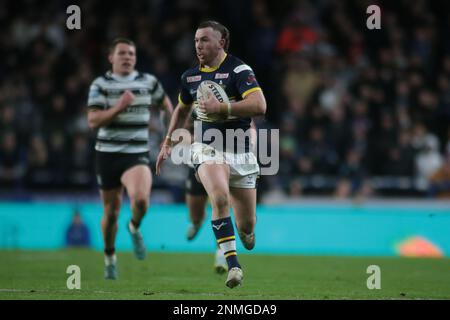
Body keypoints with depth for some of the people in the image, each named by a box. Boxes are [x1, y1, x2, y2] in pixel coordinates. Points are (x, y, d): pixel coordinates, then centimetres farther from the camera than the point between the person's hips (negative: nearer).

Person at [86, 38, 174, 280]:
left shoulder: (148, 82, 4)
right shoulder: (100, 85, -3)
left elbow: (163, 101, 26)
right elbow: (93, 121, -12)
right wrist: (119, 107, -22)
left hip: (137, 155, 0)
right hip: (107, 154, 0)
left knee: (140, 199, -28)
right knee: (111, 211, 9)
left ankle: (134, 228, 7)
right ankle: (110, 258, 33)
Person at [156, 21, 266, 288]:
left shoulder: (239, 70, -12)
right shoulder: (190, 76, 6)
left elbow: (259, 106, -26)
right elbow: (182, 110, 25)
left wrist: (221, 108, -27)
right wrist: (168, 143, 24)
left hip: (241, 153, -2)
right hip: (207, 148, 2)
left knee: (247, 224, 6)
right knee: (220, 198, -30)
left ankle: (246, 231, 46)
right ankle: (233, 264, -27)